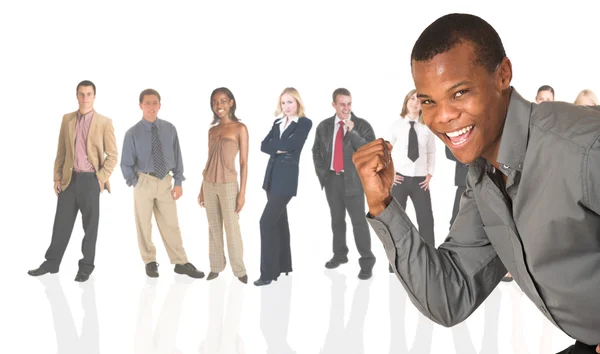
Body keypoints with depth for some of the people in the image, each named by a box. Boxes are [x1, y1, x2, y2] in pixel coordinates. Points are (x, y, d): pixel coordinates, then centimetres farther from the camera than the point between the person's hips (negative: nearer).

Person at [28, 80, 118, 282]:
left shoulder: (104, 122, -3)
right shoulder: (67, 119, 9)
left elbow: (112, 155, -3)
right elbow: (61, 151, 11)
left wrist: (101, 179, -10)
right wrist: (57, 177, 6)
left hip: (90, 180, -3)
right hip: (69, 179, 3)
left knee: (90, 225, 5)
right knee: (62, 222, 8)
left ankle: (86, 265, 15)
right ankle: (52, 262, 18)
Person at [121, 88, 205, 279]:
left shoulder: (169, 129, -2)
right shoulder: (133, 133, -8)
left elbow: (177, 156, 3)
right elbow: (126, 164, -2)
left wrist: (178, 182, -1)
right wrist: (136, 183, -7)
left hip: (165, 181, 2)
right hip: (144, 182, -2)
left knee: (171, 225, 8)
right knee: (144, 225, 9)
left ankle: (181, 263, 15)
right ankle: (150, 262, 24)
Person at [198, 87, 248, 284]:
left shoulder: (240, 128, -6)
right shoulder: (212, 130, 9)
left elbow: (244, 162, -8)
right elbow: (209, 161, 14)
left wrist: (242, 192, -12)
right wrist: (202, 188, 13)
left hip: (228, 185, -5)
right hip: (209, 184, 5)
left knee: (232, 228, 1)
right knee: (213, 227, 10)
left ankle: (239, 269, 14)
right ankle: (216, 266, 21)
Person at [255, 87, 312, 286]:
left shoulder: (305, 123, -5)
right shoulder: (277, 123, 15)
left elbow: (289, 145, -18)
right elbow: (264, 146, 5)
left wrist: (275, 145, -1)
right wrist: (279, 149, -10)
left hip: (286, 177, -7)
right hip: (272, 175, 7)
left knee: (267, 221, -12)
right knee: (278, 220, 13)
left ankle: (268, 272, -7)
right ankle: (283, 263, 24)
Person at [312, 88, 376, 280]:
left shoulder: (362, 125, -6)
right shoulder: (324, 126, 5)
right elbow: (316, 151, 15)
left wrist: (352, 131, -24)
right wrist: (321, 173, 5)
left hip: (353, 180, -4)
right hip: (331, 179, 4)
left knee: (359, 221, -4)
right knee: (337, 219, 15)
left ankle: (367, 262, 5)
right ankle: (339, 255, 30)